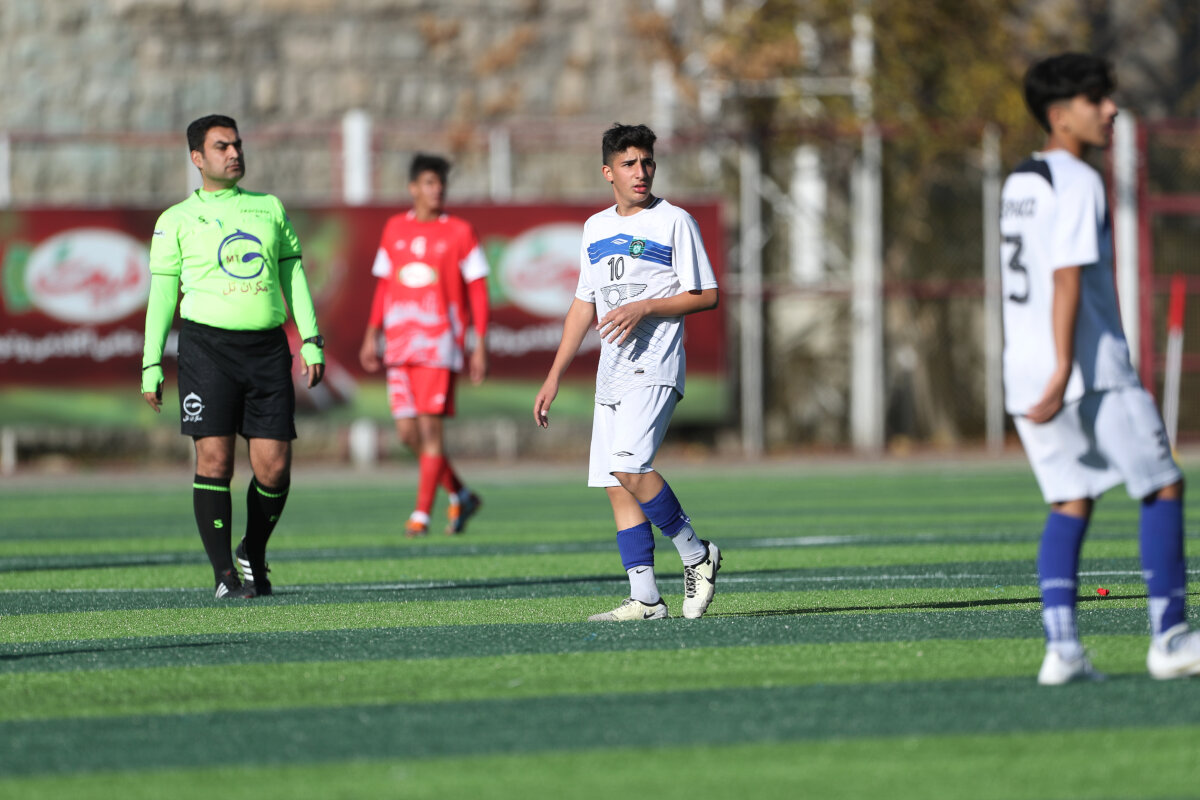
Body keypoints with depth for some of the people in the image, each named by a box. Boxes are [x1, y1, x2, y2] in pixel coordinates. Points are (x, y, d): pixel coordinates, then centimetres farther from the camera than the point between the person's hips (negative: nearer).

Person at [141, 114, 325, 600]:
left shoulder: (270, 208, 17)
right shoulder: (177, 220, 8)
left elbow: (293, 277, 17)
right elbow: (161, 295, 8)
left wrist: (311, 342, 7)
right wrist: (151, 367, 2)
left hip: (267, 346, 3)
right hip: (207, 343, -3)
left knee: (274, 468, -3)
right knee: (214, 459, -11)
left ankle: (254, 555, 22)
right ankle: (225, 575, -4)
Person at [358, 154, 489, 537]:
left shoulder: (459, 232, 1)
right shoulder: (394, 229, 12)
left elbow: (477, 290, 1)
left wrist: (480, 345, -5)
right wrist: (371, 336, 14)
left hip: (439, 341, -4)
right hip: (399, 344, 4)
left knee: (431, 426, -10)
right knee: (408, 430, 2)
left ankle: (422, 513, -6)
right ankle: (459, 496, 19)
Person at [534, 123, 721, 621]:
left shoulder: (674, 222, -2)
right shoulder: (596, 228, 16)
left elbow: (707, 295, -4)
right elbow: (584, 304, 21)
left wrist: (645, 307, -17)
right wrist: (554, 378, 18)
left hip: (654, 368, -7)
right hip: (612, 373, 7)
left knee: (628, 466, -22)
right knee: (615, 484, 1)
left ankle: (696, 554, -5)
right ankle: (645, 598, 1)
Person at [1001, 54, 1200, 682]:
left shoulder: (1020, 182, 16)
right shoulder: (1077, 183, -12)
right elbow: (1067, 278, -20)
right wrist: (1063, 371, -24)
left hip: (1025, 372, 8)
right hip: (1090, 369, -8)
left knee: (1070, 501, 8)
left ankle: (1061, 648, -4)